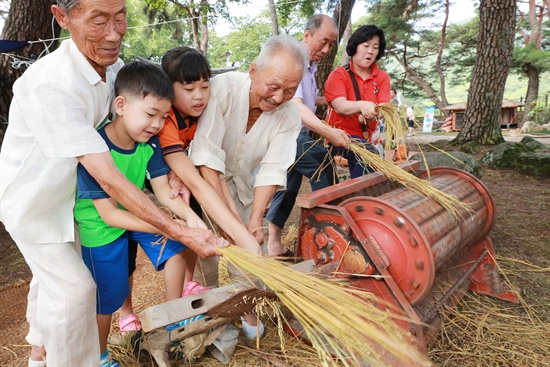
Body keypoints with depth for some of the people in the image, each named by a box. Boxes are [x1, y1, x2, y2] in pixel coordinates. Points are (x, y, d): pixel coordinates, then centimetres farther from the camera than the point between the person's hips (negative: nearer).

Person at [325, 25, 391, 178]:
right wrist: (362, 105, -42)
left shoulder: (382, 77, 3)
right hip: (341, 134, -5)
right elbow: (340, 106, -22)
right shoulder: (338, 74, -7)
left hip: (369, 135, 5)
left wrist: (372, 114, -35)